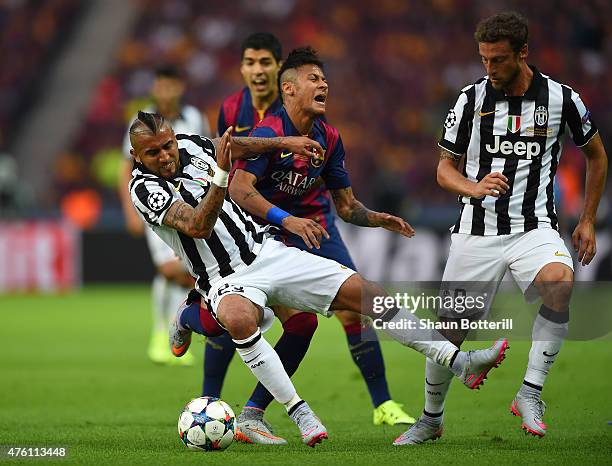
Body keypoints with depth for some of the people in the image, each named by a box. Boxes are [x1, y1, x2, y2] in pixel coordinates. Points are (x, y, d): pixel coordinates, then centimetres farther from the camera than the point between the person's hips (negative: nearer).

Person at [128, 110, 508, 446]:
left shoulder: (190, 146, 3)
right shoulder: (145, 188, -15)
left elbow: (235, 148, 26)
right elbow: (198, 226, -29)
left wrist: (285, 143, 29)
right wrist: (221, 175, -39)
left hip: (268, 252, 6)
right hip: (228, 279, -6)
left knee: (363, 291, -3)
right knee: (238, 318, -41)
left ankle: (460, 363, -1)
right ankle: (300, 413, -32)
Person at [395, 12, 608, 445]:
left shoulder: (561, 98, -2)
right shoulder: (472, 98, -1)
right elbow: (445, 167, 7)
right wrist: (474, 188, -15)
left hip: (535, 227, -1)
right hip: (477, 231, 1)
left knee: (560, 283, -34)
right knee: (451, 332, 2)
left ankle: (530, 393, -21)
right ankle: (431, 419, 28)